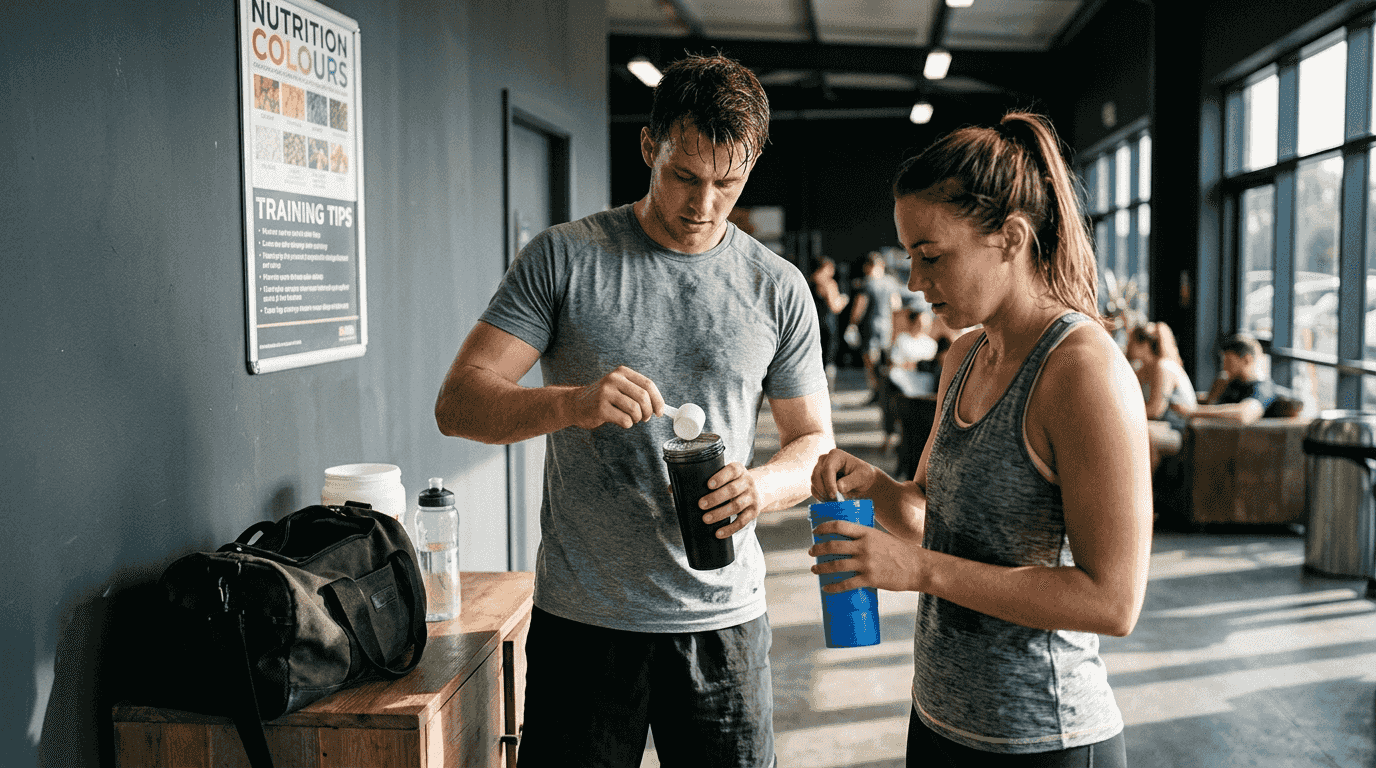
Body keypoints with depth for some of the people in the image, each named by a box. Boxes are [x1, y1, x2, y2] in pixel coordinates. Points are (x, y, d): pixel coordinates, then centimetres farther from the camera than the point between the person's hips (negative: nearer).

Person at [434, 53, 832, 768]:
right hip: (581, 620, -1)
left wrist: (764, 485, -14)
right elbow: (457, 403, -8)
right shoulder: (562, 257, -3)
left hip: (723, 620, 2)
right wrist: (573, 403, -27)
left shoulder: (779, 287, 3)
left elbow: (815, 442, 9)